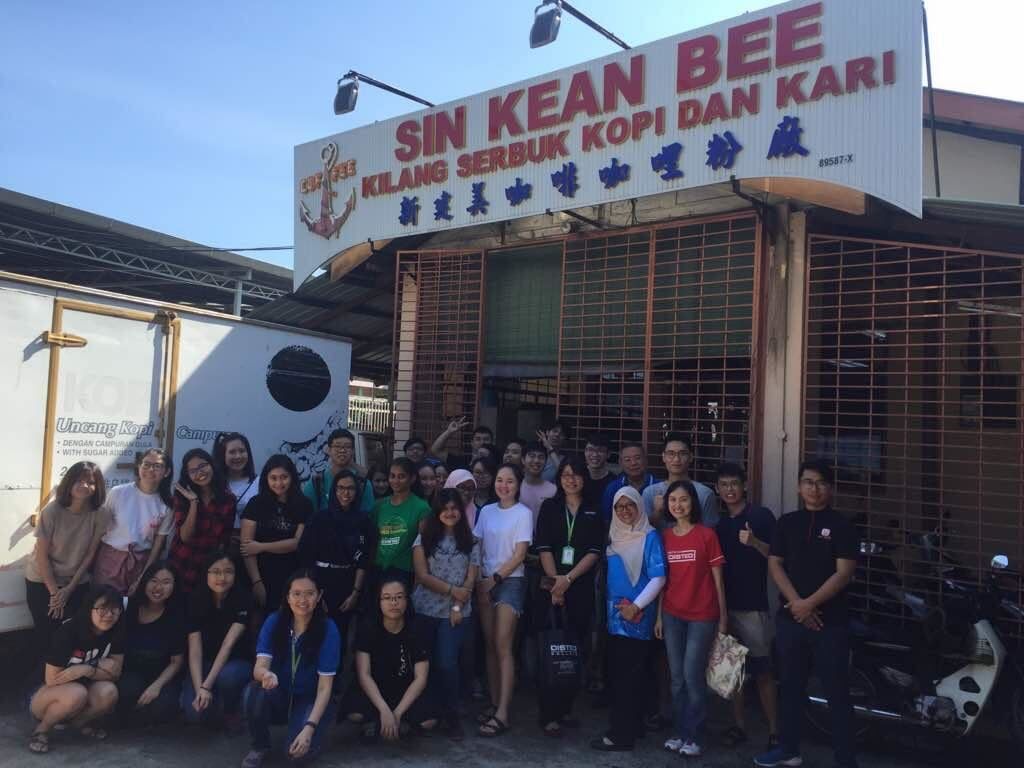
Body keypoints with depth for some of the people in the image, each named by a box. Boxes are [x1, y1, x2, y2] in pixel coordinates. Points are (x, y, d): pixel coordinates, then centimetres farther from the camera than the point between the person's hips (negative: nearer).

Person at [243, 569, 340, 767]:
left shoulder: (328, 629, -18)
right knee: (256, 691, -31)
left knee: (299, 750, -28)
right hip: (278, 697, 2)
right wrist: (266, 675, -47)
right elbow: (260, 666, -22)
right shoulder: (274, 621, -12)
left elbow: (325, 687, -17)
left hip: (309, 700, -2)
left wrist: (309, 728, -28)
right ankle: (260, 745, -2)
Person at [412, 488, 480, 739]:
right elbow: (422, 575, -3)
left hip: (456, 612, 0)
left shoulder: (471, 542, 6)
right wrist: (452, 590, -10)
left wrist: (458, 607, -9)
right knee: (427, 663, 3)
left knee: (447, 663, -9)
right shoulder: (425, 538, 4)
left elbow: (471, 579, 2)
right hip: (425, 610, 1)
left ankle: (451, 716, 7)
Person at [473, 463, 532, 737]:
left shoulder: (524, 513, -3)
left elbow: (520, 554, -7)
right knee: (490, 645, 6)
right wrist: (478, 580, -3)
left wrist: (495, 578, -9)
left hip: (510, 581, -4)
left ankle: (502, 713, -9)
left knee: (503, 646, -9)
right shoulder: (486, 511, 9)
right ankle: (494, 702, 14)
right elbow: (477, 547, 8)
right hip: (485, 582, 4)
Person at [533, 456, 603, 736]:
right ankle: (549, 715, 2)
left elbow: (594, 552, -2)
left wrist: (568, 579, -12)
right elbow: (544, 548, -1)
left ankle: (565, 709, 18)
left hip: (581, 589, 1)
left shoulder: (593, 513, 7)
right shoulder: (549, 507, 7)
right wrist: (555, 582, -10)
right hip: (550, 587, -1)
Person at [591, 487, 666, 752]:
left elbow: (658, 577, -13)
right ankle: (632, 727, 24)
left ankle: (621, 734, 3)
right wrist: (613, 605, 11)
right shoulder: (613, 536, 12)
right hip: (615, 614, 7)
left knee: (628, 674, -4)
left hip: (637, 616, -7)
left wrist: (636, 606, -16)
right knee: (617, 672, 12)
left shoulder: (650, 537, -8)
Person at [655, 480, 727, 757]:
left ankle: (694, 737, 14)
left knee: (693, 675, -1)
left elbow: (717, 578, -3)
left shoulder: (706, 535, -7)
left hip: (702, 615, -4)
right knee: (677, 677, 10)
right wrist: (659, 616, 8)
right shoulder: (664, 537, 4)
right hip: (672, 615, 4)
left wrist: (723, 616, -2)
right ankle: (680, 732, 23)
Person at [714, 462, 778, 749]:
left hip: (753, 606, -5)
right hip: (724, 605, 5)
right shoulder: (719, 523, 12)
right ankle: (739, 725, 21)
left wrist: (755, 542, -26)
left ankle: (774, 731, 6)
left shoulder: (762, 516, -3)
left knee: (762, 671, -3)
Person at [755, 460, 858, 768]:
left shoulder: (841, 526, -3)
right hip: (789, 617, 4)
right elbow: (774, 565, 3)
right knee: (791, 686, 14)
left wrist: (809, 604, -15)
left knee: (837, 692, 1)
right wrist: (796, 603, -10)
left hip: (830, 621, -4)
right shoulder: (787, 523, 7)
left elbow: (844, 573, -11)